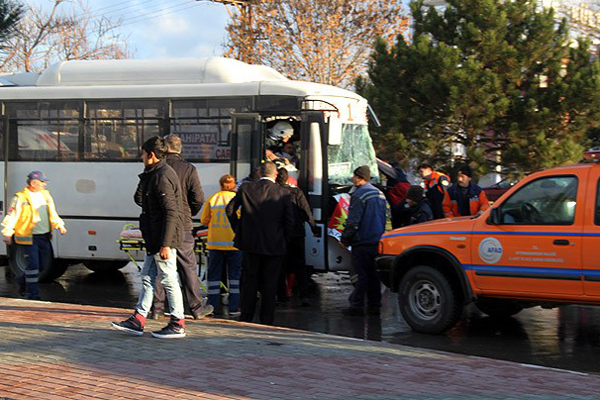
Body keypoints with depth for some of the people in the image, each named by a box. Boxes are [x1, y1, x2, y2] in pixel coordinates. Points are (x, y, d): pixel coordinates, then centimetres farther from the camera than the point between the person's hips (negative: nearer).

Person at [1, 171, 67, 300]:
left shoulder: (45, 195, 12)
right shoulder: (21, 198, -9)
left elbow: (53, 213, 21)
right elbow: (11, 217, -9)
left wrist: (59, 225, 8)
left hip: (44, 236, 7)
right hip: (29, 237, -7)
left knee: (43, 263, 12)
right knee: (33, 264, -7)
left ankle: (23, 280, 35)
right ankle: (32, 293, 3)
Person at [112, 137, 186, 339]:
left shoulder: (162, 177, -18)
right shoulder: (154, 174, 16)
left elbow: (171, 212, -23)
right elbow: (139, 198, 17)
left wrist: (165, 244, -25)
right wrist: (145, 176, 11)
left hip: (164, 238, -11)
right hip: (154, 238, 11)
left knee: (169, 280, -4)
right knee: (147, 278, 13)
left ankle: (178, 325, 4)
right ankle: (137, 321, 18)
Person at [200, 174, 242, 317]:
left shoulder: (212, 199, 1)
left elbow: (204, 220, 5)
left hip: (215, 243, 2)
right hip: (234, 242, -2)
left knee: (214, 275, 8)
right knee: (235, 275, 5)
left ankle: (212, 307, 7)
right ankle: (234, 308, 2)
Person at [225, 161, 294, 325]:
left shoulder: (246, 188, -2)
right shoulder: (283, 193, -5)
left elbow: (230, 209, 3)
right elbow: (289, 220, -5)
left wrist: (238, 228, 15)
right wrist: (284, 240, 8)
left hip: (251, 243, 1)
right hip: (275, 245, -1)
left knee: (249, 281, 11)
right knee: (270, 284, 6)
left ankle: (246, 319, 14)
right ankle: (266, 321, 7)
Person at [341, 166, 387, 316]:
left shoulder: (359, 194, -14)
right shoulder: (379, 194, 14)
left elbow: (353, 221, -16)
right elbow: (384, 218, 21)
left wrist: (345, 239, -8)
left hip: (362, 242, -8)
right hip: (377, 241, 8)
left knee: (361, 274, -6)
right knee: (373, 274, 11)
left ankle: (357, 306, -4)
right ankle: (374, 306, 13)